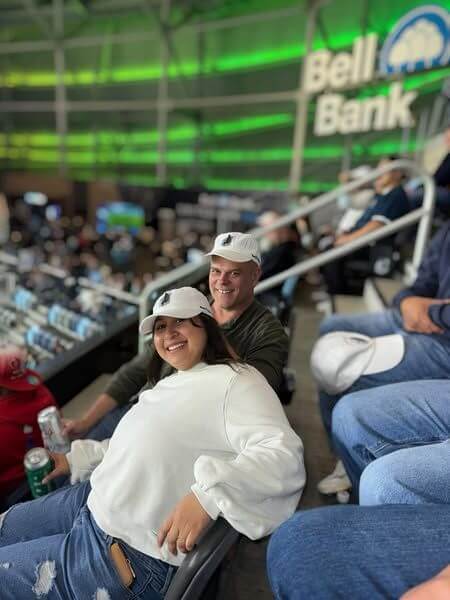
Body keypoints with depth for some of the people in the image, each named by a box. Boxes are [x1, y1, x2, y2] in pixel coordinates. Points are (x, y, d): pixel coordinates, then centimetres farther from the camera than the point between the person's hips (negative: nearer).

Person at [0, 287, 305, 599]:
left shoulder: (235, 380, -20)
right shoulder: (171, 383, 11)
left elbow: (286, 455, -29)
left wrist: (208, 495, -41)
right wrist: (75, 460, 18)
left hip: (131, 553, -8)